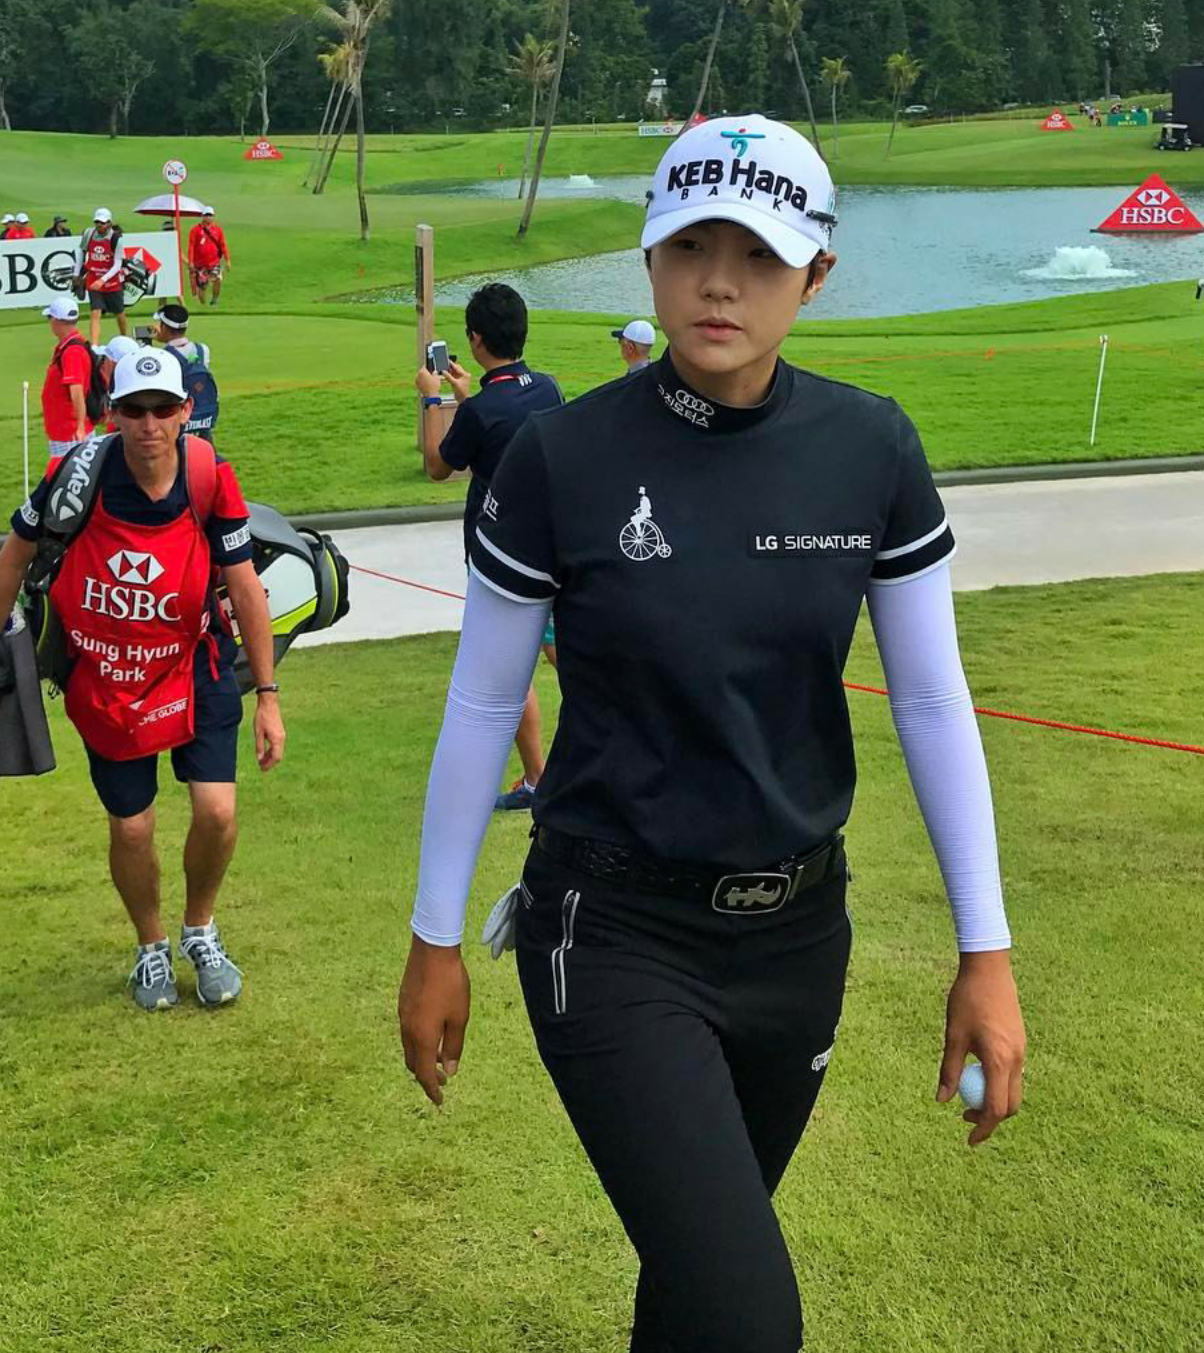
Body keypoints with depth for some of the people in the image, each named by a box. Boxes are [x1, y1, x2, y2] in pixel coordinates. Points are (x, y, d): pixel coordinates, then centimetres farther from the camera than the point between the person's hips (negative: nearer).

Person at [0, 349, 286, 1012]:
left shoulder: (211, 478, -16)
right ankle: (151, 947, 34)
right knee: (131, 828, 6)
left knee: (217, 812, -8)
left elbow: (246, 589, -8)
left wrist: (267, 697, -7)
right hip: (103, 678, 0)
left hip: (193, 668, 0)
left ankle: (200, 931, 23)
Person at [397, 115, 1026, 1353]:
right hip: (616, 932, -3)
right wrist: (435, 940, 1)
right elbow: (482, 704, -4)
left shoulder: (872, 450, -6)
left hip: (798, 929, 3)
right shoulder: (563, 456, -13)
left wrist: (986, 950, -1)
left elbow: (931, 701, 0)